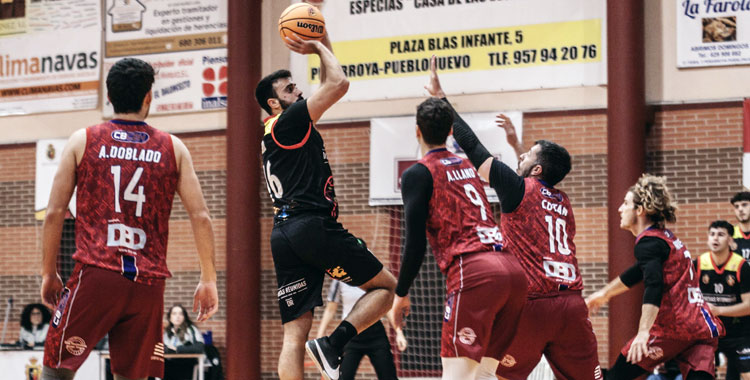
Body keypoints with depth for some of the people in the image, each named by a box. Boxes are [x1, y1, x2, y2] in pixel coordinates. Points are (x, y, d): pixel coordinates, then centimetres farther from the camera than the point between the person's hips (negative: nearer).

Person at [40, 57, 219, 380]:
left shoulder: (82, 141, 7)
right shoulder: (173, 148, 10)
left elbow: (54, 213, 4)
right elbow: (200, 217, 5)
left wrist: (49, 274, 13)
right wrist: (208, 280, 10)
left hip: (95, 273, -2)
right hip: (148, 281, 2)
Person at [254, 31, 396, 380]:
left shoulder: (283, 131, 24)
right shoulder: (287, 122, -2)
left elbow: (330, 87, 34)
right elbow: (339, 84, -9)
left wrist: (323, 44, 29)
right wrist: (320, 47, 6)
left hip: (285, 234, 9)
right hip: (313, 226, -9)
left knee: (294, 334, 0)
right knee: (385, 286, 4)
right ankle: (333, 344, -13)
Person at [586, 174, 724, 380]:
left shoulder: (649, 242, -5)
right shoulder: (667, 238, 24)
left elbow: (654, 287, -22)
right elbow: (639, 272, 41)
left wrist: (643, 332, -32)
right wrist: (605, 293, 54)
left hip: (673, 326, -8)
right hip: (703, 327, 8)